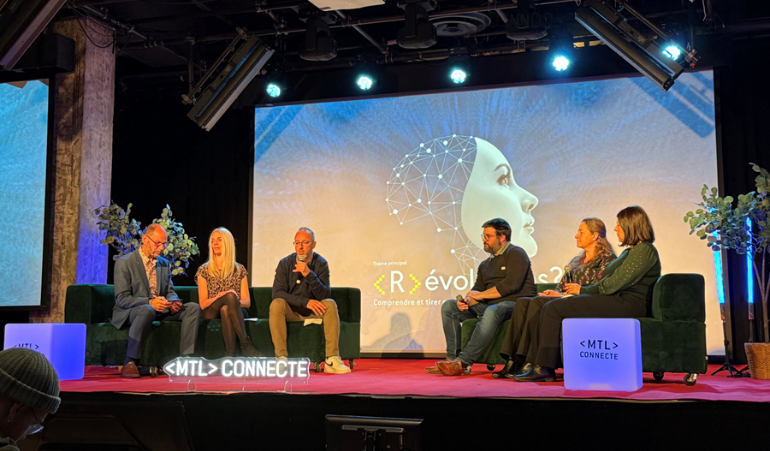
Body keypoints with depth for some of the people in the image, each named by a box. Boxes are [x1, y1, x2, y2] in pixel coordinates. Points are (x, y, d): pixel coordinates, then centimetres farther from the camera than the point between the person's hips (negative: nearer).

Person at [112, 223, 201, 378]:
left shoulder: (164, 264, 15)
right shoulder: (124, 262, -7)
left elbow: (170, 292, 16)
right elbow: (121, 299, -14)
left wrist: (173, 302, -10)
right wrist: (150, 302, -29)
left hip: (159, 310, 7)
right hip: (128, 313, -7)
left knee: (193, 308, -12)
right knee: (147, 311, -42)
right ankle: (130, 363, -36)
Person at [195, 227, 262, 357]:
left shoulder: (239, 270, 16)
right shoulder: (204, 270, 12)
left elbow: (247, 302, 10)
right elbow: (203, 304, 3)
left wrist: (237, 301, -14)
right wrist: (218, 297, -18)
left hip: (234, 312, 1)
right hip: (212, 313, -1)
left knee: (225, 309, -37)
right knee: (230, 295, -34)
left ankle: (230, 354, -48)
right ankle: (245, 344, -45)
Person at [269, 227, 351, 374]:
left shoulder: (321, 263, -4)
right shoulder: (285, 263, -4)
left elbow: (325, 295, -15)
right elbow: (277, 293, -15)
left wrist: (309, 274, -30)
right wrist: (305, 301, -25)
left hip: (313, 312, 1)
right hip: (290, 312, 0)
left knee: (330, 304, -28)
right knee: (276, 304, -31)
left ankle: (332, 359, -30)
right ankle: (281, 357, -32)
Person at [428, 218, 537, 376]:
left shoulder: (516, 254, -1)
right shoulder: (485, 265, 24)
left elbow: (511, 285, -15)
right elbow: (477, 290, 16)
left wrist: (481, 295, -8)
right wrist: (467, 301, -9)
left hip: (515, 304, -8)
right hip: (490, 305, 8)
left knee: (492, 311, -41)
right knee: (448, 306, -3)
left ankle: (463, 362, -44)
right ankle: (453, 358, -16)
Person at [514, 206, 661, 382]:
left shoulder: (645, 250, -9)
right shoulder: (630, 251, 23)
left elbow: (615, 284, -16)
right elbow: (608, 282, 19)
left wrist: (583, 290, -4)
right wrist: (581, 290, 6)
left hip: (628, 304, -10)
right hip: (615, 300, 10)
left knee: (555, 308, -18)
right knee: (550, 307, -4)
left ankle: (544, 368, -14)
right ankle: (537, 364, -10)